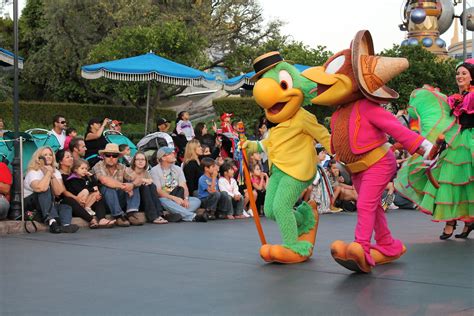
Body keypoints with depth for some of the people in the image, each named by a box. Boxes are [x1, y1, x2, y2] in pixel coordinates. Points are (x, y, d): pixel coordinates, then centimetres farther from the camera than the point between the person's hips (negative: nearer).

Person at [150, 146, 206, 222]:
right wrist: (174, 198, -26)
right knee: (164, 201, -39)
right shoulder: (155, 170, -4)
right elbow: (158, 191, -14)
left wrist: (186, 198, -19)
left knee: (196, 201, -16)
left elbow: (184, 187, 2)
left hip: (178, 198, 5)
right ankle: (193, 216, -47)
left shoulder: (177, 169, 12)